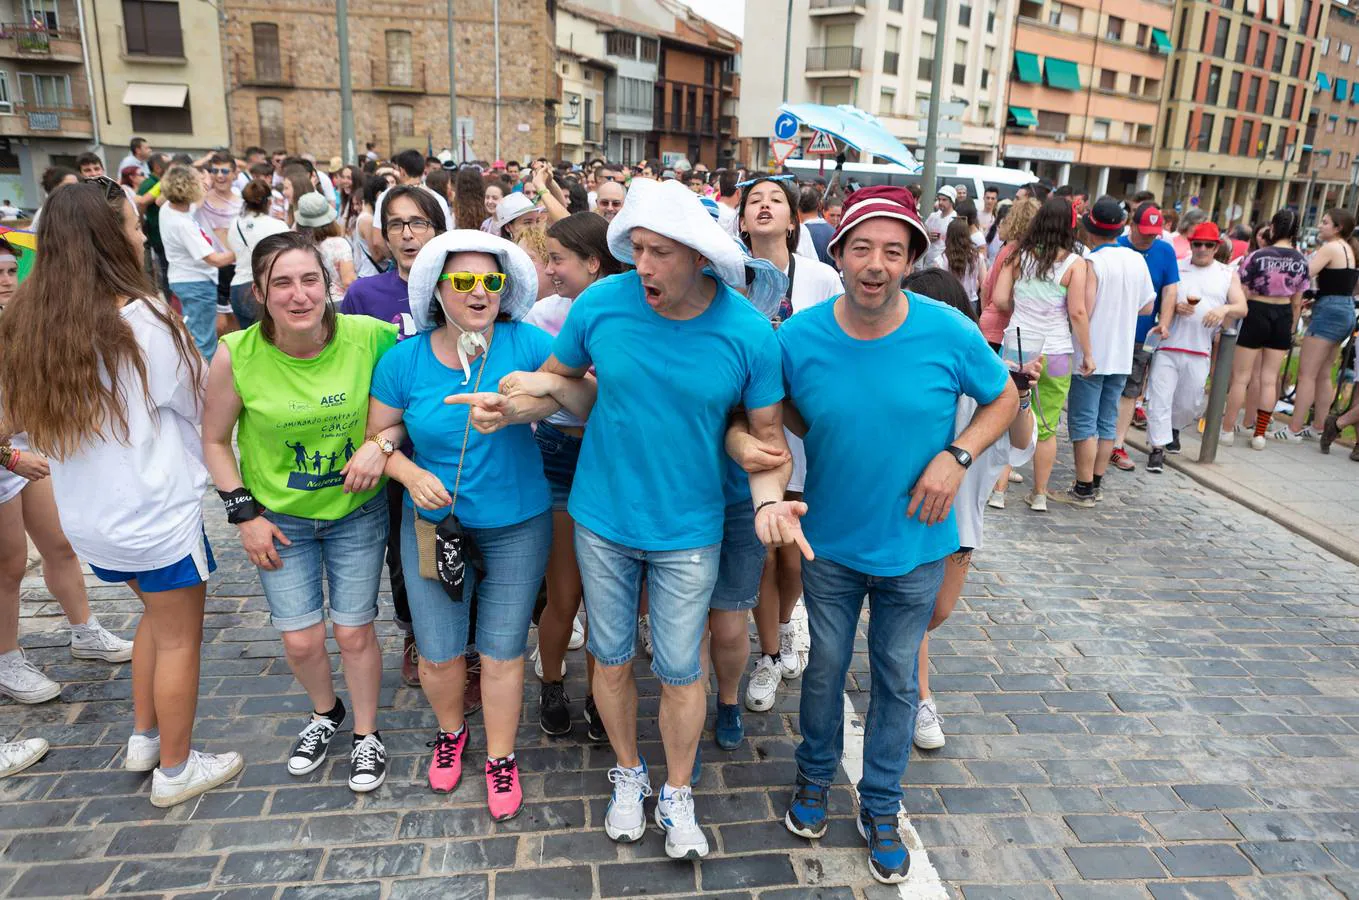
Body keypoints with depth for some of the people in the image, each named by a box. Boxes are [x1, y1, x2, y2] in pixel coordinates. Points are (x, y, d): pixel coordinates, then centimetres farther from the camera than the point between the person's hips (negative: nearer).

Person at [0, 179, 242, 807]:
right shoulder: (142, 319, -21)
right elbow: (196, 404, -9)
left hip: (86, 514, 7)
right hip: (155, 513, -7)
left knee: (158, 616, 27)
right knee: (178, 638, 11)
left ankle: (143, 741, 38)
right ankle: (175, 771, 25)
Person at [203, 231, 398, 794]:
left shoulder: (370, 337, -20)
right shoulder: (236, 355, -17)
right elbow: (214, 440, -2)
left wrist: (382, 441, -22)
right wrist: (244, 513, -6)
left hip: (357, 512, -1)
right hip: (279, 517, 1)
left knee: (354, 633, 7)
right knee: (300, 641, 8)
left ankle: (366, 734, 33)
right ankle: (325, 713, 42)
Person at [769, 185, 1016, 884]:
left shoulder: (948, 332, -17)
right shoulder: (799, 338, -15)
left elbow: (1003, 398, 0)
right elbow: (781, 410, 5)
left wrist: (956, 455, -16)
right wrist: (827, 440, -13)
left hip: (915, 547, 0)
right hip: (831, 544, 0)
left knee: (896, 680, 16)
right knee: (825, 670, 18)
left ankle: (880, 808, 38)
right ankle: (815, 776, 46)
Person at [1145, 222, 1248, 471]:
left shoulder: (1228, 275, 12)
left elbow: (1242, 308, 5)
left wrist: (1224, 309, -17)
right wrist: (1175, 307, -17)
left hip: (1200, 351, 2)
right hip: (1167, 347, -2)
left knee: (1190, 403, 12)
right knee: (1160, 399, -7)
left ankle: (1174, 428, 41)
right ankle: (1158, 448, -1)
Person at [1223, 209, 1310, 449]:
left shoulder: (1257, 256, -13)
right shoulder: (1301, 261, 1)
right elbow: (1297, 303, 6)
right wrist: (1291, 329, 17)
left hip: (1256, 313, -4)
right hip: (1283, 316, 4)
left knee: (1241, 377, 3)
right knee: (1269, 378, 9)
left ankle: (1227, 429, 8)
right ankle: (1260, 434, 13)